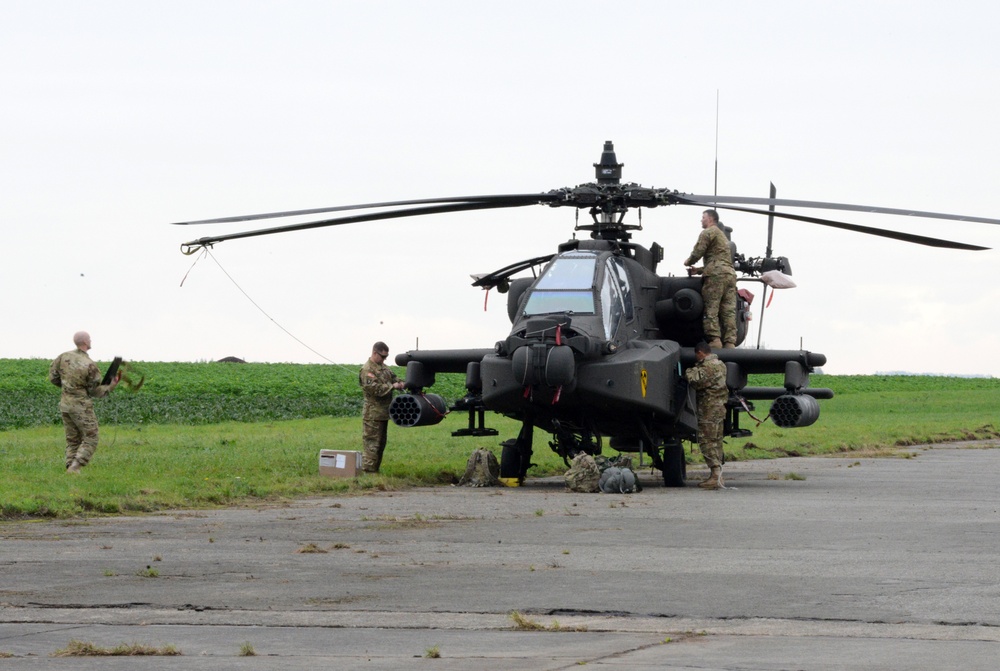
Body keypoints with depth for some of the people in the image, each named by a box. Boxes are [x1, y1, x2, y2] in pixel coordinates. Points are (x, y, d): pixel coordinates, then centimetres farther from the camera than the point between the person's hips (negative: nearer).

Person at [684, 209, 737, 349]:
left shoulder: (708, 232, 3)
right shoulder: (723, 236, 33)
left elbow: (698, 252, -6)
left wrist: (688, 262, 13)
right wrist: (699, 270, 29)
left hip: (716, 274, -8)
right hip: (730, 273, 8)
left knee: (711, 309, -8)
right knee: (728, 310, 1)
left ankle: (714, 339, -18)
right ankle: (730, 342, -7)